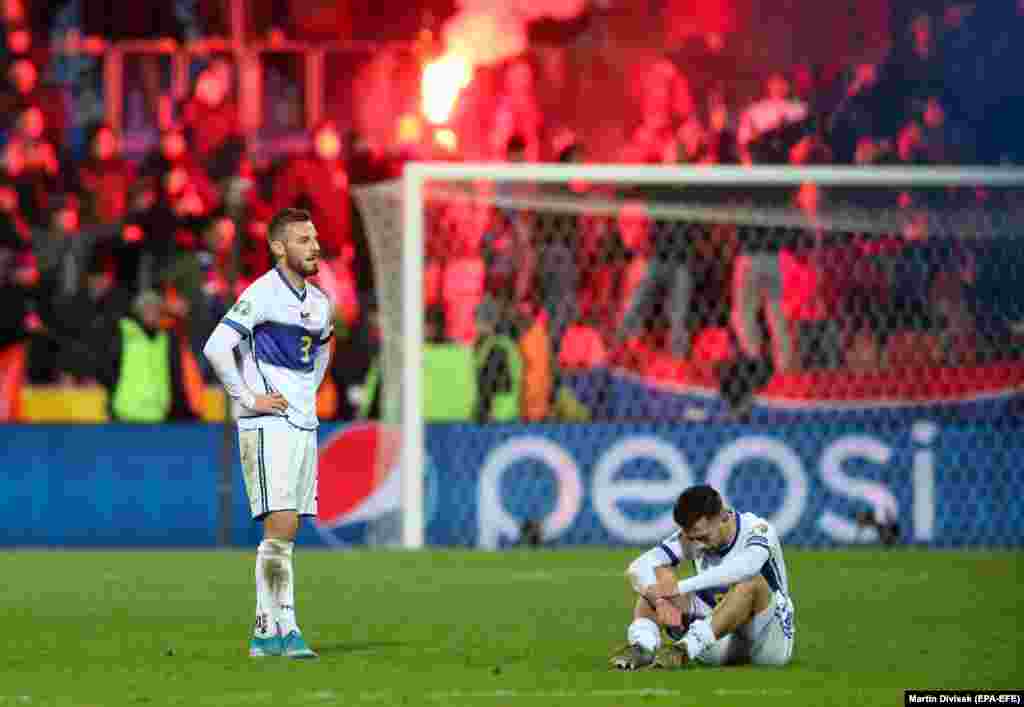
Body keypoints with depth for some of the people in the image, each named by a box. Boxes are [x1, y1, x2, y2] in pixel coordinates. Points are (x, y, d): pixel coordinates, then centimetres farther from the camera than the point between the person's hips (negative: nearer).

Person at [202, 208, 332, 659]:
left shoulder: (318, 302, 13)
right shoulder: (262, 295, -11)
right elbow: (216, 348, -20)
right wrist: (248, 398, -16)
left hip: (303, 426, 8)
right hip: (267, 426, -8)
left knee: (286, 534, 7)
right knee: (279, 528, -13)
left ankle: (266, 631, 11)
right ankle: (284, 628, -13)